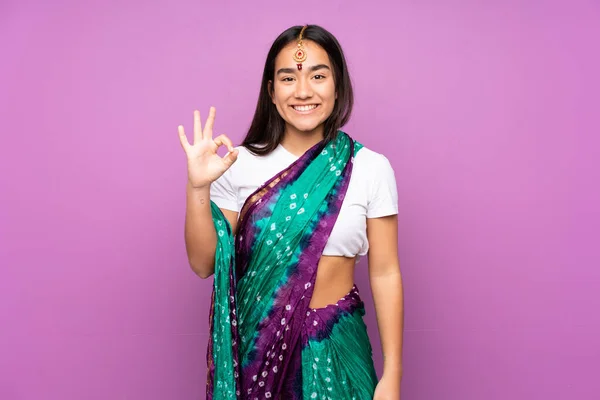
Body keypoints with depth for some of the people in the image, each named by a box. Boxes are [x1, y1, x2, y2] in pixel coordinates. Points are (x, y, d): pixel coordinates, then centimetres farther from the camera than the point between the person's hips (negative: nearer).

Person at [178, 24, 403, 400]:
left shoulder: (371, 168, -7)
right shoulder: (239, 165, -5)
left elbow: (385, 273, -4)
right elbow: (204, 264, -4)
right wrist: (198, 187, -18)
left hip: (335, 347, 0)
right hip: (254, 345, 1)